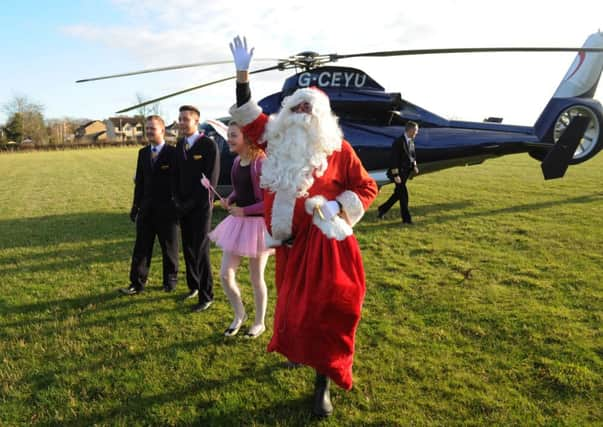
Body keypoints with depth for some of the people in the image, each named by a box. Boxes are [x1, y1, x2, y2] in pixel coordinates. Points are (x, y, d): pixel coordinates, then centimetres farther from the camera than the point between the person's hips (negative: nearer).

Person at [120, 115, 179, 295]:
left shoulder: (173, 153, -7)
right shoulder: (143, 152, 10)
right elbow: (140, 181, 12)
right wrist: (135, 205, 11)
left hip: (167, 209, -5)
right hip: (146, 208, 5)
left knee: (169, 248, 8)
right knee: (141, 248, 5)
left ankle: (170, 281, 23)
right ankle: (137, 283, 11)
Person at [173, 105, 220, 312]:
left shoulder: (209, 145, -10)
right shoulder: (179, 145, 10)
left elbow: (210, 179, -13)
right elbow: (177, 174, 15)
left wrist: (191, 203, -12)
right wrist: (178, 200, 3)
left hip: (201, 206, -6)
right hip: (184, 207, 6)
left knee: (201, 250, -5)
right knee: (188, 248, 12)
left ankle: (206, 296, 6)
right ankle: (193, 286, 28)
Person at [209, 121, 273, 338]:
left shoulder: (261, 163, -19)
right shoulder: (237, 161, 5)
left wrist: (244, 211, -20)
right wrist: (228, 200, 0)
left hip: (257, 224, -7)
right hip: (238, 222, 7)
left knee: (256, 278, 9)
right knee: (225, 274, 5)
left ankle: (259, 323, 30)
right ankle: (239, 315, 31)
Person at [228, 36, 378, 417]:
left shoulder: (338, 148, -5)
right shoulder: (278, 140, 6)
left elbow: (367, 188, -1)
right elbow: (250, 117, 11)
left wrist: (336, 206, -16)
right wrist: (243, 74, 1)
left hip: (324, 243, -4)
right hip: (289, 243, 5)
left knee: (323, 312, -1)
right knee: (291, 307, 18)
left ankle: (324, 383, 12)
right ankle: (298, 350, 44)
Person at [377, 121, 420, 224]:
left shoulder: (411, 141, 8)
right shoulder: (399, 142, -17)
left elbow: (412, 156, 21)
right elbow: (394, 159, -19)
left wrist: (414, 166, 4)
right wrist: (396, 175, -21)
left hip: (406, 172, 9)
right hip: (398, 172, -9)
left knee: (398, 194, 14)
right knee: (404, 194, -4)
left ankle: (382, 209, 30)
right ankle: (406, 218, 6)